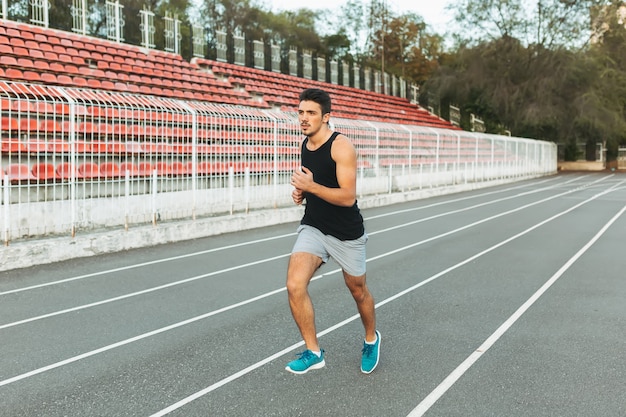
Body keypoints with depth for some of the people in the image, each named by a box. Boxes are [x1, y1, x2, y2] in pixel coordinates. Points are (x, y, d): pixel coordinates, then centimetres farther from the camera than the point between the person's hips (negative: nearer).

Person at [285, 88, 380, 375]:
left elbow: (348, 197, -24)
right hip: (313, 227, 5)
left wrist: (311, 187, -30)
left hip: (347, 233, -5)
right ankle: (313, 353, -2)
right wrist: (301, 192, 0)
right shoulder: (305, 144, 3)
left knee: (358, 291, 15)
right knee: (295, 286, -17)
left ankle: (371, 339, 44)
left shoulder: (341, 147, -19)